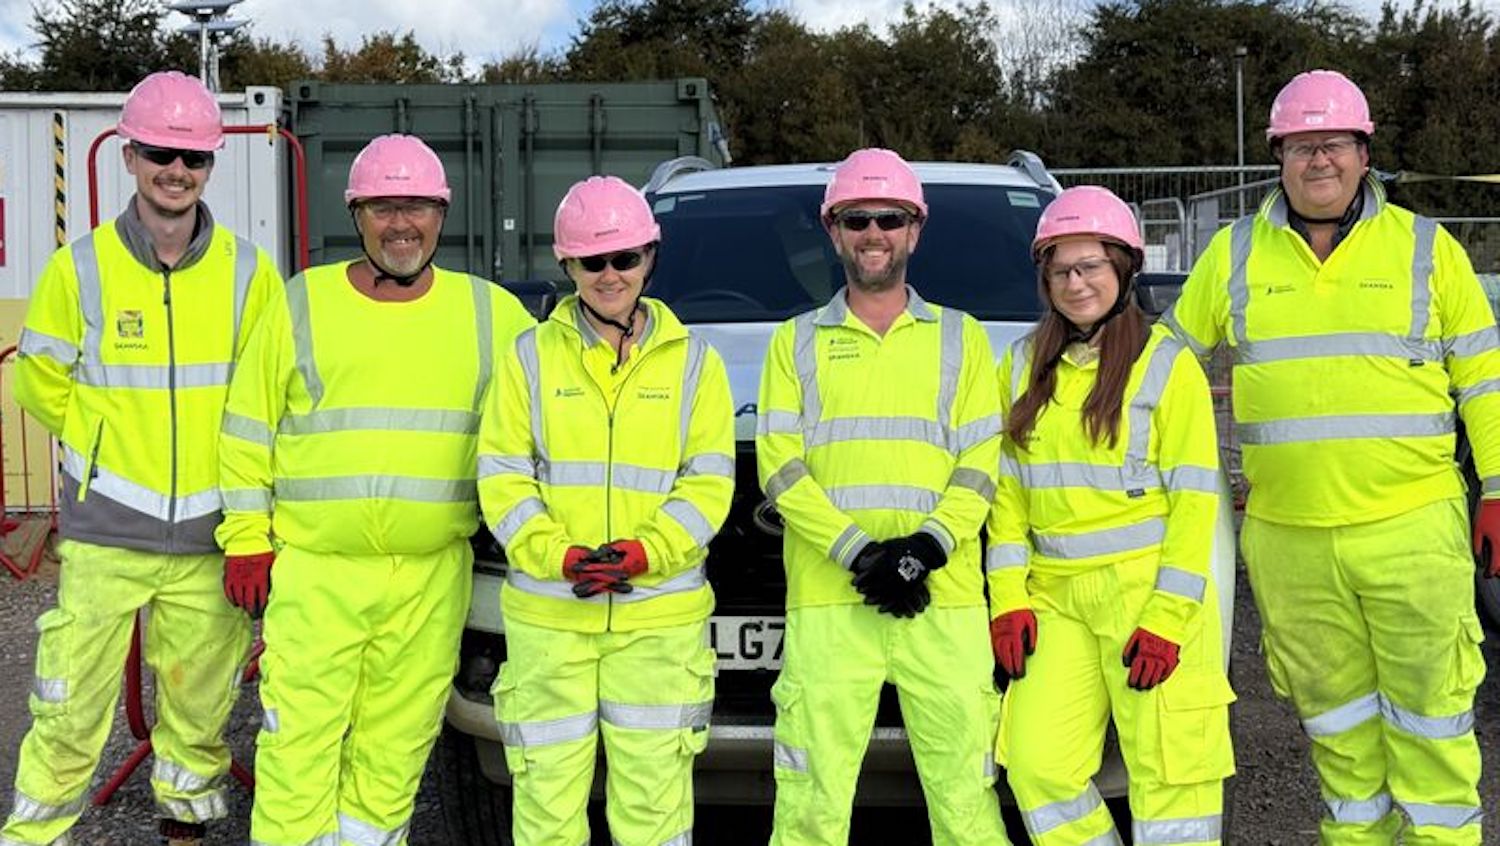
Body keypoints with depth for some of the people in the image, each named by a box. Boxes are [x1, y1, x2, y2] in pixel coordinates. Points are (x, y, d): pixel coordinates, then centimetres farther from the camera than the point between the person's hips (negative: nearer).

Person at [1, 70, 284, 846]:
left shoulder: (248, 271, -1)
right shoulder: (80, 267, -2)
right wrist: (115, 437, 5)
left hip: (210, 530, 1)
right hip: (104, 529, -1)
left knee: (200, 701, 13)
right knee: (71, 706, 1)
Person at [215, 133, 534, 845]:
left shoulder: (489, 312, 7)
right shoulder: (302, 304, 4)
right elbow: (248, 431, 7)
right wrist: (246, 540, 2)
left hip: (432, 579, 2)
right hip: (313, 571, -1)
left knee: (396, 746, 10)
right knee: (300, 742, -1)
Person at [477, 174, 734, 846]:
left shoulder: (692, 361, 8)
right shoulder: (532, 355, 7)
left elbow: (709, 481, 2)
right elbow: (501, 476, 2)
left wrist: (643, 554, -14)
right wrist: (561, 557, -13)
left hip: (660, 617, 0)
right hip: (547, 614, 0)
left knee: (654, 790, 2)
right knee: (548, 787, 3)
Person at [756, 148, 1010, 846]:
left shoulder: (961, 337, 16)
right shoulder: (797, 342, 14)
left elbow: (981, 463, 7)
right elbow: (778, 466, 3)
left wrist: (929, 545, -11)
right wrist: (857, 553, -10)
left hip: (944, 598, 0)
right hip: (826, 600, 0)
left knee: (964, 786, -1)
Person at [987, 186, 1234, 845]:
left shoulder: (1168, 364, -1)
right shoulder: (1022, 365, 11)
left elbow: (1194, 496, -5)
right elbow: (1008, 488, 10)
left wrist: (1167, 616, -12)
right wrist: (1009, 598, 1)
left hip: (1145, 589, -4)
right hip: (1054, 593, 4)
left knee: (1168, 767, -2)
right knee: (1035, 762, -3)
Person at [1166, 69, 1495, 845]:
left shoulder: (1425, 247, 4)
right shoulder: (1233, 254, 6)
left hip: (1413, 525, -1)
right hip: (1285, 535, 2)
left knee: (1429, 704, 4)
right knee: (1334, 711, 13)